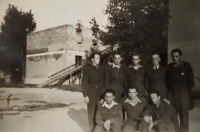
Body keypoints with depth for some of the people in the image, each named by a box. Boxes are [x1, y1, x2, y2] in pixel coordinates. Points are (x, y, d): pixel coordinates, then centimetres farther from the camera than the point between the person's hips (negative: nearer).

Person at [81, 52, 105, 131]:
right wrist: (85, 95, -9)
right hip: (91, 94, -3)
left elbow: (103, 82, 12)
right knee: (91, 113, 4)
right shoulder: (87, 68, -3)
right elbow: (84, 82, -5)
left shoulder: (101, 69, 9)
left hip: (100, 94, 3)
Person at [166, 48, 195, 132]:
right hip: (172, 94, 2)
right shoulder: (169, 66, 6)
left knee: (184, 114, 2)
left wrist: (187, 92, -1)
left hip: (183, 94, -2)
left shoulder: (186, 66, -2)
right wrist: (169, 90, 6)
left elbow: (191, 81, 0)